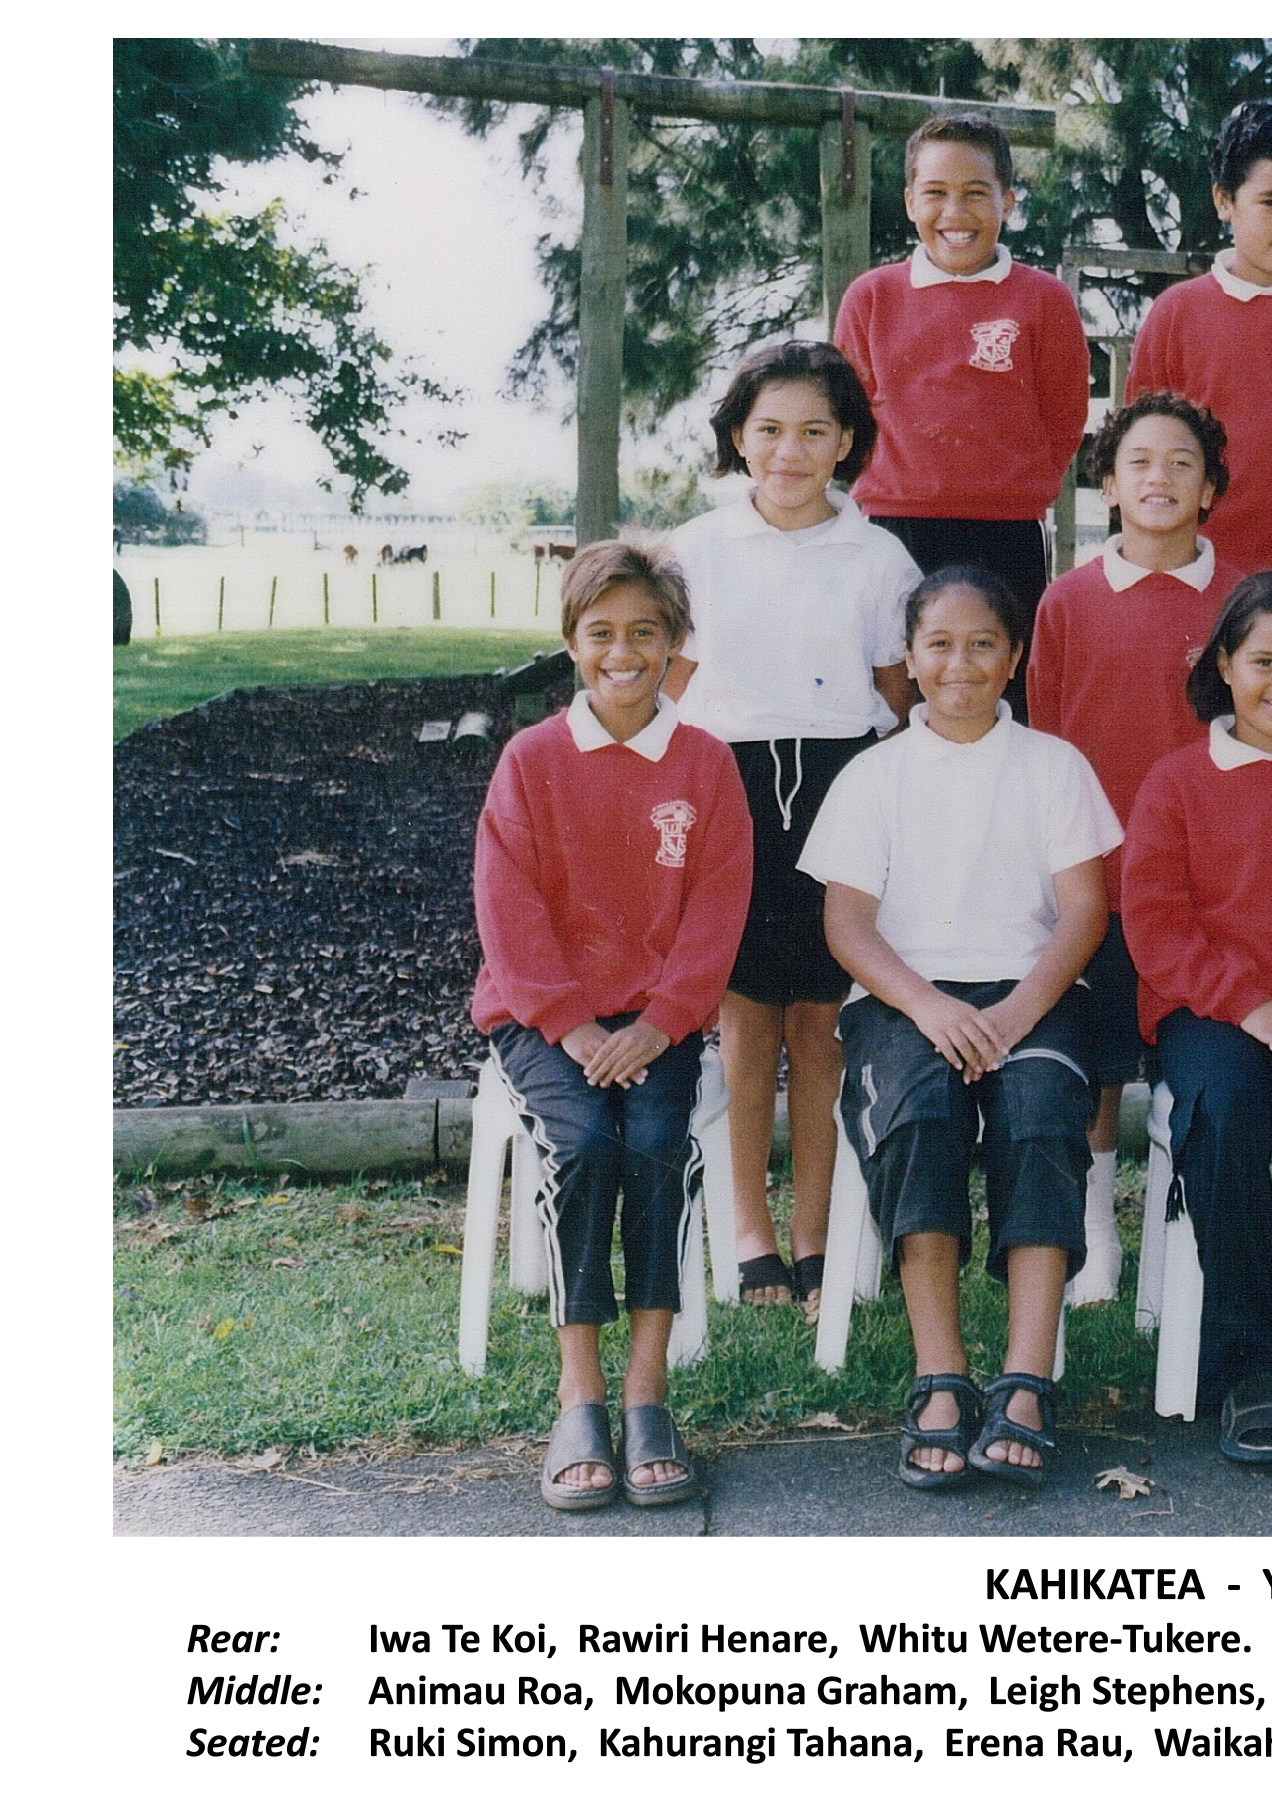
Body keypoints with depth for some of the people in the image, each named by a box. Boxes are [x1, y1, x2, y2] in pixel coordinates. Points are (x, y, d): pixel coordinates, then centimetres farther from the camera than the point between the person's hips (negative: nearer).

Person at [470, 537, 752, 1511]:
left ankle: (647, 1385, -19)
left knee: (659, 1142, -27)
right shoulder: (531, 759, 3)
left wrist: (658, 1022, -13)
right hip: (543, 1013, -1)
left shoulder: (706, 763, 6)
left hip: (655, 1015, 1)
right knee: (583, 1141, -27)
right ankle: (579, 1394, -21)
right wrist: (571, 1024, -13)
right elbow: (509, 908, -2)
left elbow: (717, 909, 0)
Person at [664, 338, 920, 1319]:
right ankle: (751, 1230, 10)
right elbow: (677, 689, 9)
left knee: (822, 1016, 0)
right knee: (745, 1012, -1)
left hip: (842, 789, 0)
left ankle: (815, 1232, 10)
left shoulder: (879, 558, 7)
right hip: (729, 789, 0)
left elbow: (896, 696, 11)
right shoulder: (699, 549, 7)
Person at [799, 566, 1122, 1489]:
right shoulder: (874, 775, 15)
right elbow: (847, 923, 4)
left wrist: (1020, 1009, -15)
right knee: (919, 1111, -34)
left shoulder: (1053, 764, 15)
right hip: (903, 998, 0)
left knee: (1041, 1119, -33)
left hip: (1032, 990, 0)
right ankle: (941, 1387, -34)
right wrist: (927, 1005, -16)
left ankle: (1026, 1388, -37)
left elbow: (1084, 906, 4)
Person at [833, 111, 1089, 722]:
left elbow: (1063, 421, 8)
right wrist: (892, 488, 4)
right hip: (892, 533, 1)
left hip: (1008, 540, -1)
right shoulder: (871, 297, 7)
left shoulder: (1044, 299, 2)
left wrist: (1013, 493, 3)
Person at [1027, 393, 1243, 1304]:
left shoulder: (1239, 600, 3)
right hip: (1094, 876, 0)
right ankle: (1095, 1237, 18)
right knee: (1093, 1070, 6)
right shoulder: (1068, 601, 3)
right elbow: (1041, 742, 7)